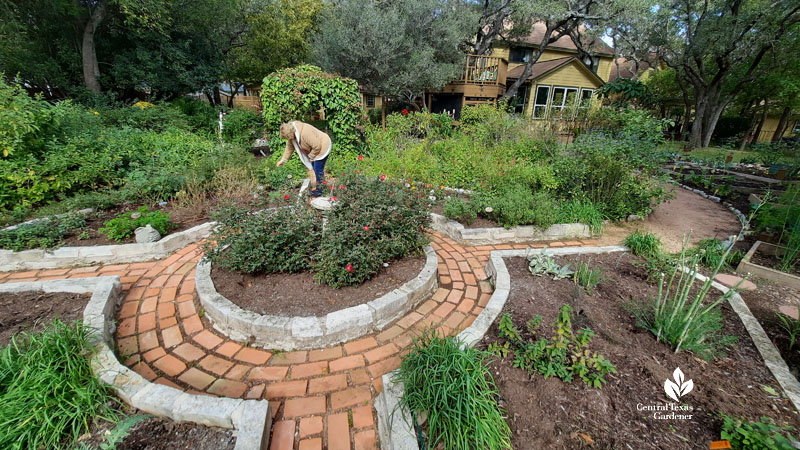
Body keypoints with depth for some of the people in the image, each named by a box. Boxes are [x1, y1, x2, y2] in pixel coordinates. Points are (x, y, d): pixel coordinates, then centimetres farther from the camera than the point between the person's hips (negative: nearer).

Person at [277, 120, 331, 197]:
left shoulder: (305, 133, -34)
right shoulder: (292, 134, -5)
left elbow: (317, 146, -30)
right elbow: (289, 147, 8)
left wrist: (311, 156, -15)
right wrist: (283, 160, 6)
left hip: (322, 147, -10)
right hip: (314, 149, 10)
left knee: (318, 170, -7)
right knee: (312, 167, 14)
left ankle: (319, 190, 6)